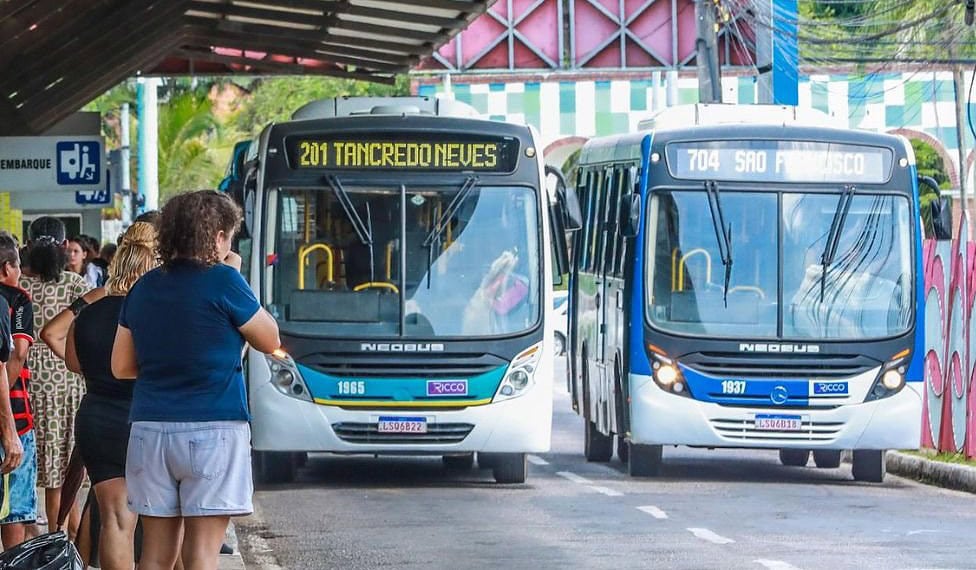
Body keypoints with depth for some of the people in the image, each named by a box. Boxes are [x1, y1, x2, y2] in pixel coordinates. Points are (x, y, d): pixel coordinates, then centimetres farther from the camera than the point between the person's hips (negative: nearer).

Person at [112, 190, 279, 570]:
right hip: (213, 431, -5)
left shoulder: (143, 289, 10)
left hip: (150, 430, 5)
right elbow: (269, 340, 5)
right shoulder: (222, 282, -7)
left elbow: (122, 366, 16)